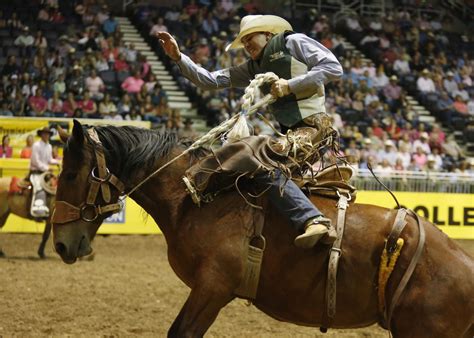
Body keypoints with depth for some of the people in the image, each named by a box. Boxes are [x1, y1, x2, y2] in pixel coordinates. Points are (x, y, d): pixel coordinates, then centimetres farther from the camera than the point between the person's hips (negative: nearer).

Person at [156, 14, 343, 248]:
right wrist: (178, 58, 8)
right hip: (288, 132, 9)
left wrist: (290, 85, -12)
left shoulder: (294, 42, 4)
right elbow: (210, 81, 18)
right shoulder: (254, 68, 22)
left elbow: (333, 67, -7)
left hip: (312, 124, -9)